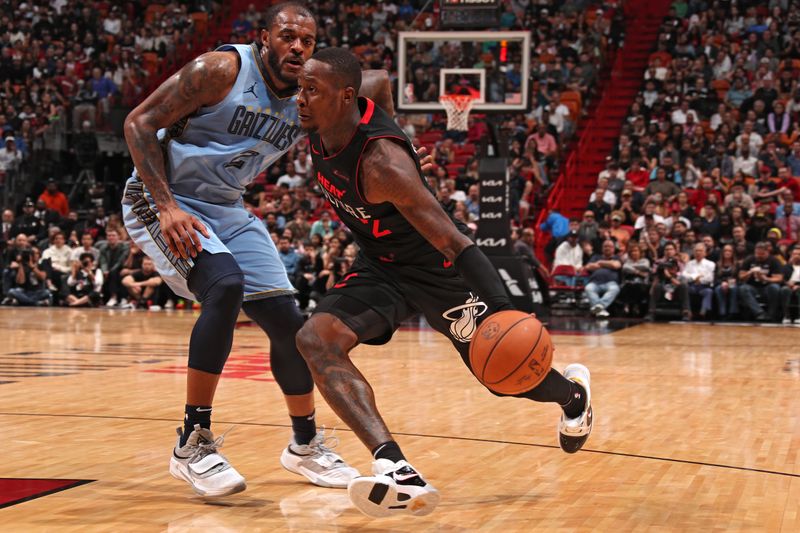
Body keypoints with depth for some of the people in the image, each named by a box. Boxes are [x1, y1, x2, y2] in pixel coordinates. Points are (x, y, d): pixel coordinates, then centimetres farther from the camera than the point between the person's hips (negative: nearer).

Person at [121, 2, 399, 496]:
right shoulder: (221, 70, -20)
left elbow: (379, 81, 11)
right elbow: (139, 122, -19)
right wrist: (168, 206, -27)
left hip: (228, 209, 7)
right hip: (163, 201, -7)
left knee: (288, 321, 2)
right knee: (225, 286, -31)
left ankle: (305, 445, 23)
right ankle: (193, 445, -22)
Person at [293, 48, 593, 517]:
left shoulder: (382, 162, -37)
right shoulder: (321, 124, -15)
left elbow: (454, 242, -38)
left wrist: (502, 311, -47)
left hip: (436, 267, -7)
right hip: (379, 266, 7)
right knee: (316, 340, -20)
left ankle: (572, 392, 51)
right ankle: (399, 473, -30)